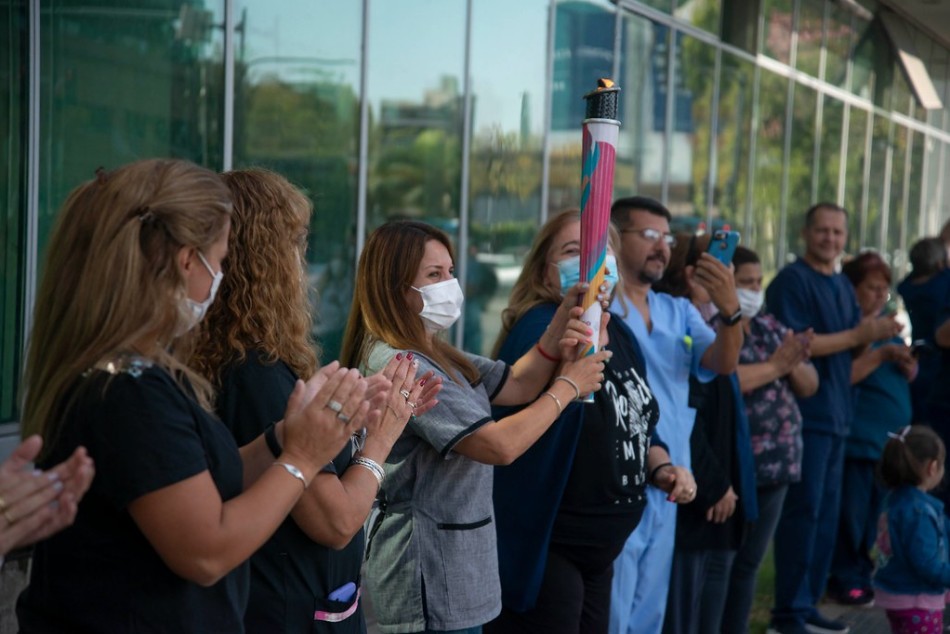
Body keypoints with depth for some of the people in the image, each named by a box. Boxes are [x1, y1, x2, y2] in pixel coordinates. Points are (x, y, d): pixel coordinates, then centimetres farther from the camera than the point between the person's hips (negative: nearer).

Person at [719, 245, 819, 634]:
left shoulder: (770, 326, 15)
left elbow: (810, 385, 15)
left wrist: (794, 364, -7)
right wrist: (775, 365, -16)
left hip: (776, 464, 7)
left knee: (748, 562, 13)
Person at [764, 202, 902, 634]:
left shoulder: (843, 287, 17)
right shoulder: (792, 281, -9)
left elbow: (851, 348, 18)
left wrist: (875, 334, -4)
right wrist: (858, 334, -16)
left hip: (836, 415, 9)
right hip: (805, 414, -8)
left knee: (827, 512, 11)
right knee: (803, 510, -7)